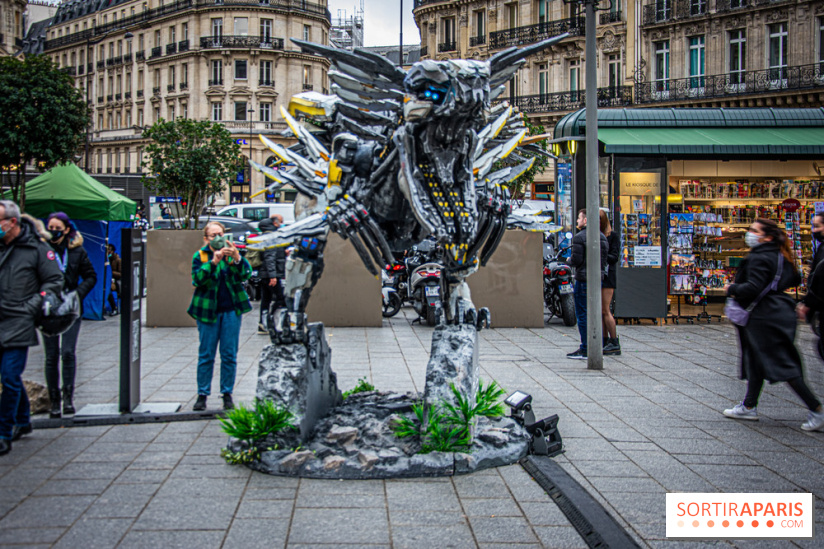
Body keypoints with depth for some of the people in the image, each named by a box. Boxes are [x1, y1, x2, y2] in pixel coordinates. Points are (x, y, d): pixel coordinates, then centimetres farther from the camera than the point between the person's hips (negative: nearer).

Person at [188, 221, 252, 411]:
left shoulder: (232, 253, 6)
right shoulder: (200, 256, 3)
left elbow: (246, 275, -6)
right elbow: (197, 279, -13)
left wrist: (237, 258, -24)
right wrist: (213, 262, -26)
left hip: (231, 310, 1)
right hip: (208, 310, -1)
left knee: (229, 355, 5)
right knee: (206, 355, 3)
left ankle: (227, 394, 15)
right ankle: (202, 394, 13)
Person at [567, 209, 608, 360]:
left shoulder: (579, 237, -11)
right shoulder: (602, 237, 12)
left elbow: (576, 260, -16)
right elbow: (605, 259, 10)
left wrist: (569, 261, 4)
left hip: (584, 279, -7)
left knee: (582, 314, -3)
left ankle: (585, 350, -3)